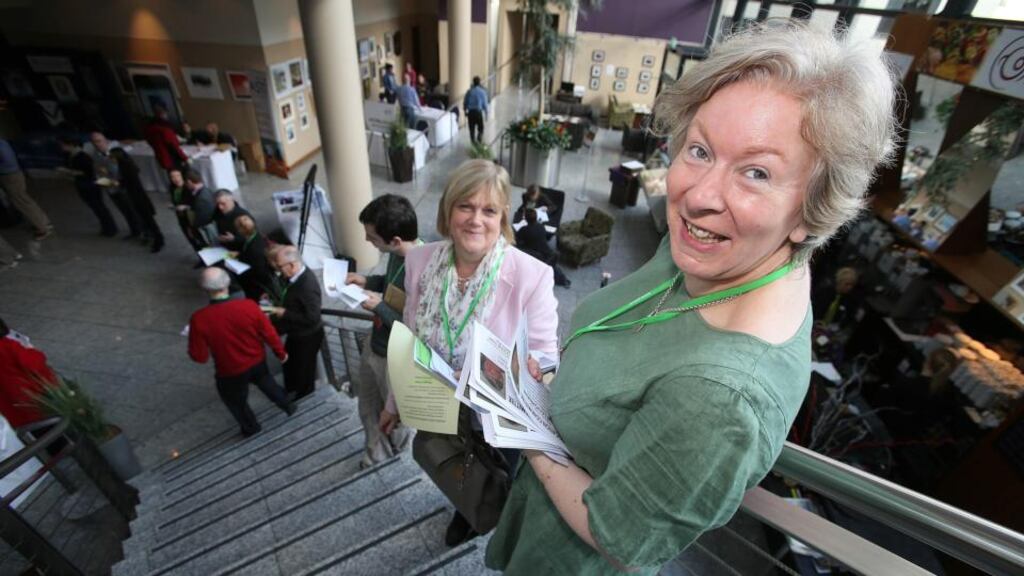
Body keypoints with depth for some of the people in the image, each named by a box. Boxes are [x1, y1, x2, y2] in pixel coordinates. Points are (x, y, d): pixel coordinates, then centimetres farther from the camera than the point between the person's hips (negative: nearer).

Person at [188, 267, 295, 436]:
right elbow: (269, 334, -13)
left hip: (231, 372, -2)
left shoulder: (199, 319, -29)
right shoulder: (249, 306, -26)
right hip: (258, 361, 2)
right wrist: (281, 352, 6)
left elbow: (199, 356, -17)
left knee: (237, 403, 28)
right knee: (267, 384, 34)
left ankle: (253, 431, 51)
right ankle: (289, 408, 56)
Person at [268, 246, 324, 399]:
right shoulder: (295, 275, -8)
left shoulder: (308, 286, -37)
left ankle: (303, 399, 45)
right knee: (289, 361, 30)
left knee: (304, 369, 17)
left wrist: (284, 313, -28)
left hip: (306, 336, -9)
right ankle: (290, 389, 58)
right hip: (296, 332, 9)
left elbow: (312, 318, -35)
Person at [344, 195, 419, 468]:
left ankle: (398, 449, 56)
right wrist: (368, 281, -4)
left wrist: (380, 307, -26)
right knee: (368, 407, 28)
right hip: (375, 343, 8)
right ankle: (378, 453, 54)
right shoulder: (399, 253, -10)